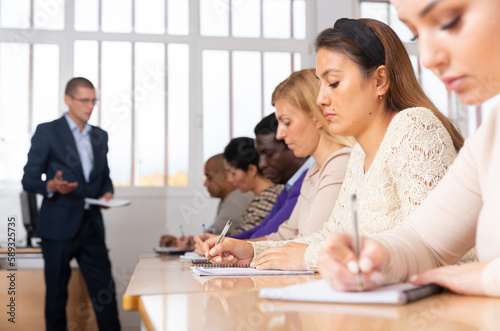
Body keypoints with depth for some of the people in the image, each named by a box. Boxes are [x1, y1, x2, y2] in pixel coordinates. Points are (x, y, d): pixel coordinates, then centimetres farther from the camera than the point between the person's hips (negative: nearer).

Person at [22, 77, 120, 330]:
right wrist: (52, 186, -23)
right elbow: (29, 179, -4)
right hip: (58, 226, -4)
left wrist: (107, 192, 1)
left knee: (105, 290, 3)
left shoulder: (100, 136, 14)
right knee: (57, 293, 6)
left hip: (91, 225, 4)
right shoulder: (46, 132, -2)